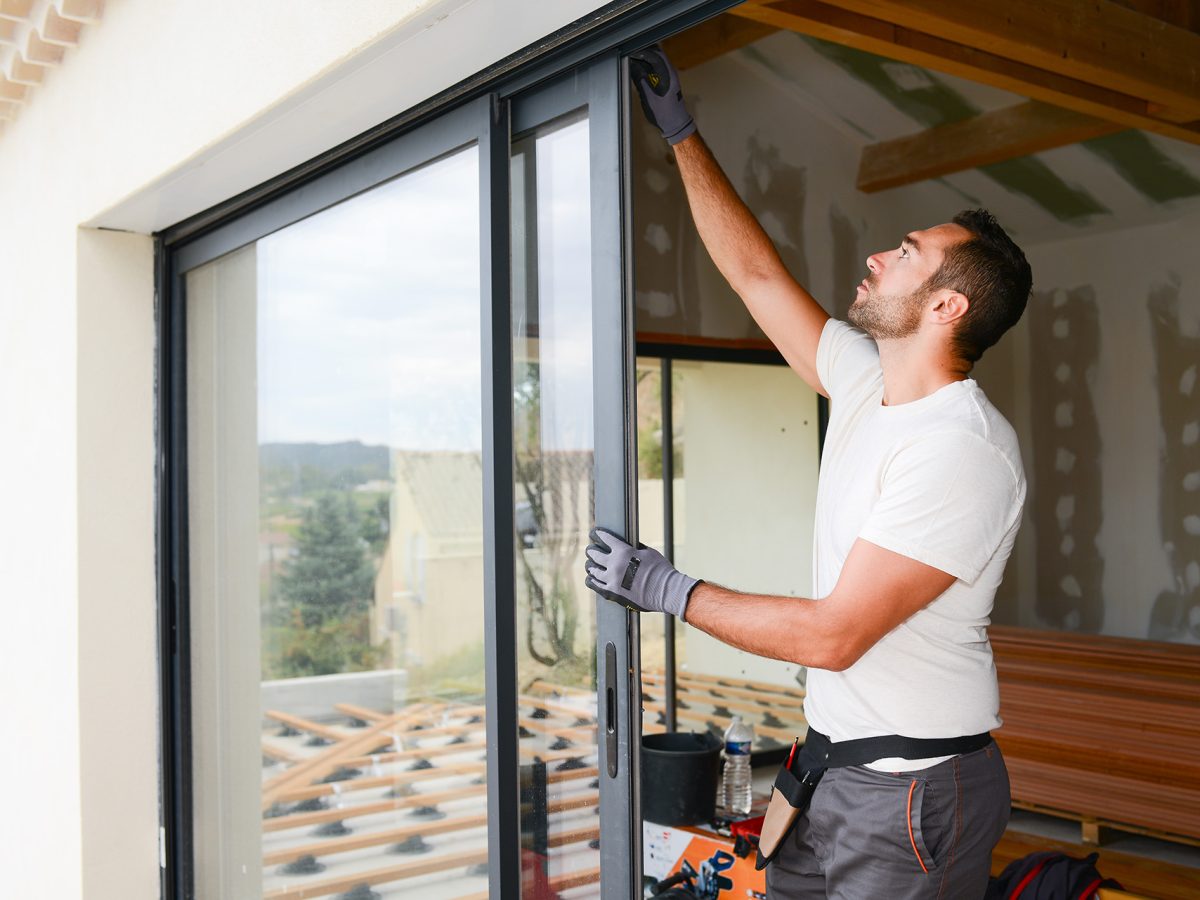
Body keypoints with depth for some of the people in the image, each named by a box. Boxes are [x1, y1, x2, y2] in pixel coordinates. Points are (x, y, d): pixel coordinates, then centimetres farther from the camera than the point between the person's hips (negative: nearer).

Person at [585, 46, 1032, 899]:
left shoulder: (964, 450, -23)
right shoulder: (867, 385, 3)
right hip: (839, 765, 8)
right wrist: (679, 127, 14)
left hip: (915, 789, -8)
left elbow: (833, 634, -25)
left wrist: (669, 589, -17)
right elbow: (755, 270, 11)